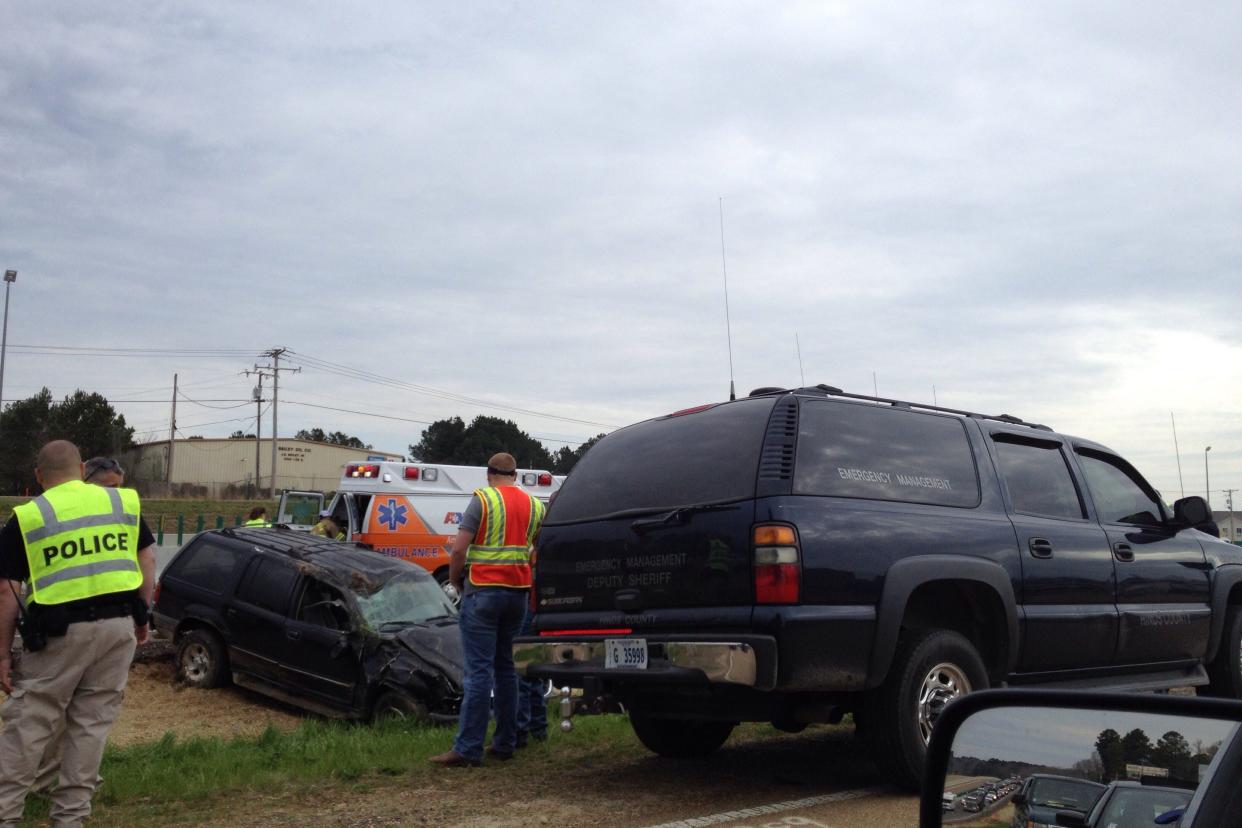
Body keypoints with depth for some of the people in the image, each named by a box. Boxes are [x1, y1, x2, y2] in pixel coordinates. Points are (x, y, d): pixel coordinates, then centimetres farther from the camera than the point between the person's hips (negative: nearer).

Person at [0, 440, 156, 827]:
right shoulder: (123, 501, 9)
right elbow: (148, 558, 12)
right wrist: (141, 616, 18)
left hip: (61, 631, -3)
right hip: (119, 625, 3)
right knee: (92, 723, 12)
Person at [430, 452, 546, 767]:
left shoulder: (483, 500, -6)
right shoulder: (535, 506, 11)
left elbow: (459, 550, -11)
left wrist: (455, 581, 4)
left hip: (483, 591, -5)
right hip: (519, 592, 5)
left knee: (478, 671, -6)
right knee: (506, 668, 14)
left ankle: (468, 749, -6)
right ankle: (505, 744, 17)